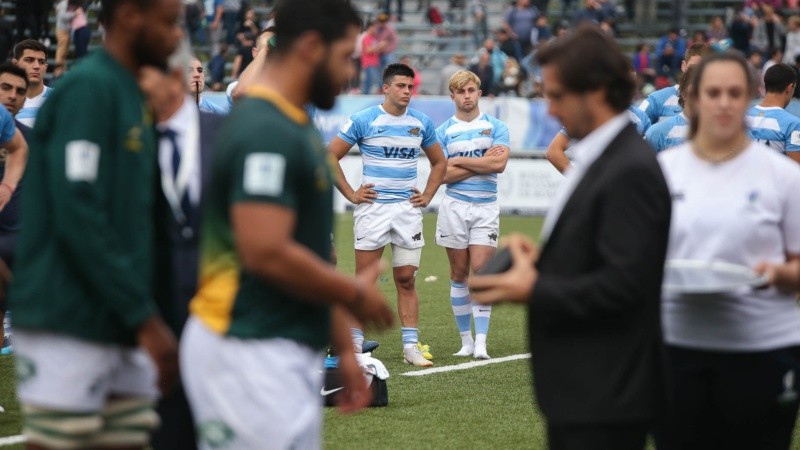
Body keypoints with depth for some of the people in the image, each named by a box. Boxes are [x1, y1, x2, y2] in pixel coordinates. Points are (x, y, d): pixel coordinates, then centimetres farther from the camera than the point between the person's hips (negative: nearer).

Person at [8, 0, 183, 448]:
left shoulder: (133, 95, 16)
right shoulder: (88, 88, -12)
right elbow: (78, 217, -19)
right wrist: (145, 316, -18)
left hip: (120, 328, 9)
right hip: (69, 327, -9)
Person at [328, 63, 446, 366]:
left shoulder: (421, 123, 9)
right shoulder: (363, 121, -4)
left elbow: (439, 162, 23)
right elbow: (330, 156, -1)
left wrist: (427, 195, 11)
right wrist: (350, 193, -4)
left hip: (408, 208, 3)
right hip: (372, 207, -3)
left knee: (406, 280, 3)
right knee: (364, 279, -1)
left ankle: (411, 346, 4)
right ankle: (355, 344, 4)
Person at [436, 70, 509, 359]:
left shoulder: (496, 127, 4)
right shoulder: (443, 131, 5)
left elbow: (499, 163, -11)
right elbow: (443, 174, -6)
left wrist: (460, 161, -8)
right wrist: (482, 162, -9)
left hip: (486, 207, -1)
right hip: (454, 206, 1)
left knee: (480, 270, -9)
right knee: (459, 273, 4)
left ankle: (481, 343, -10)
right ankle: (466, 340, 11)